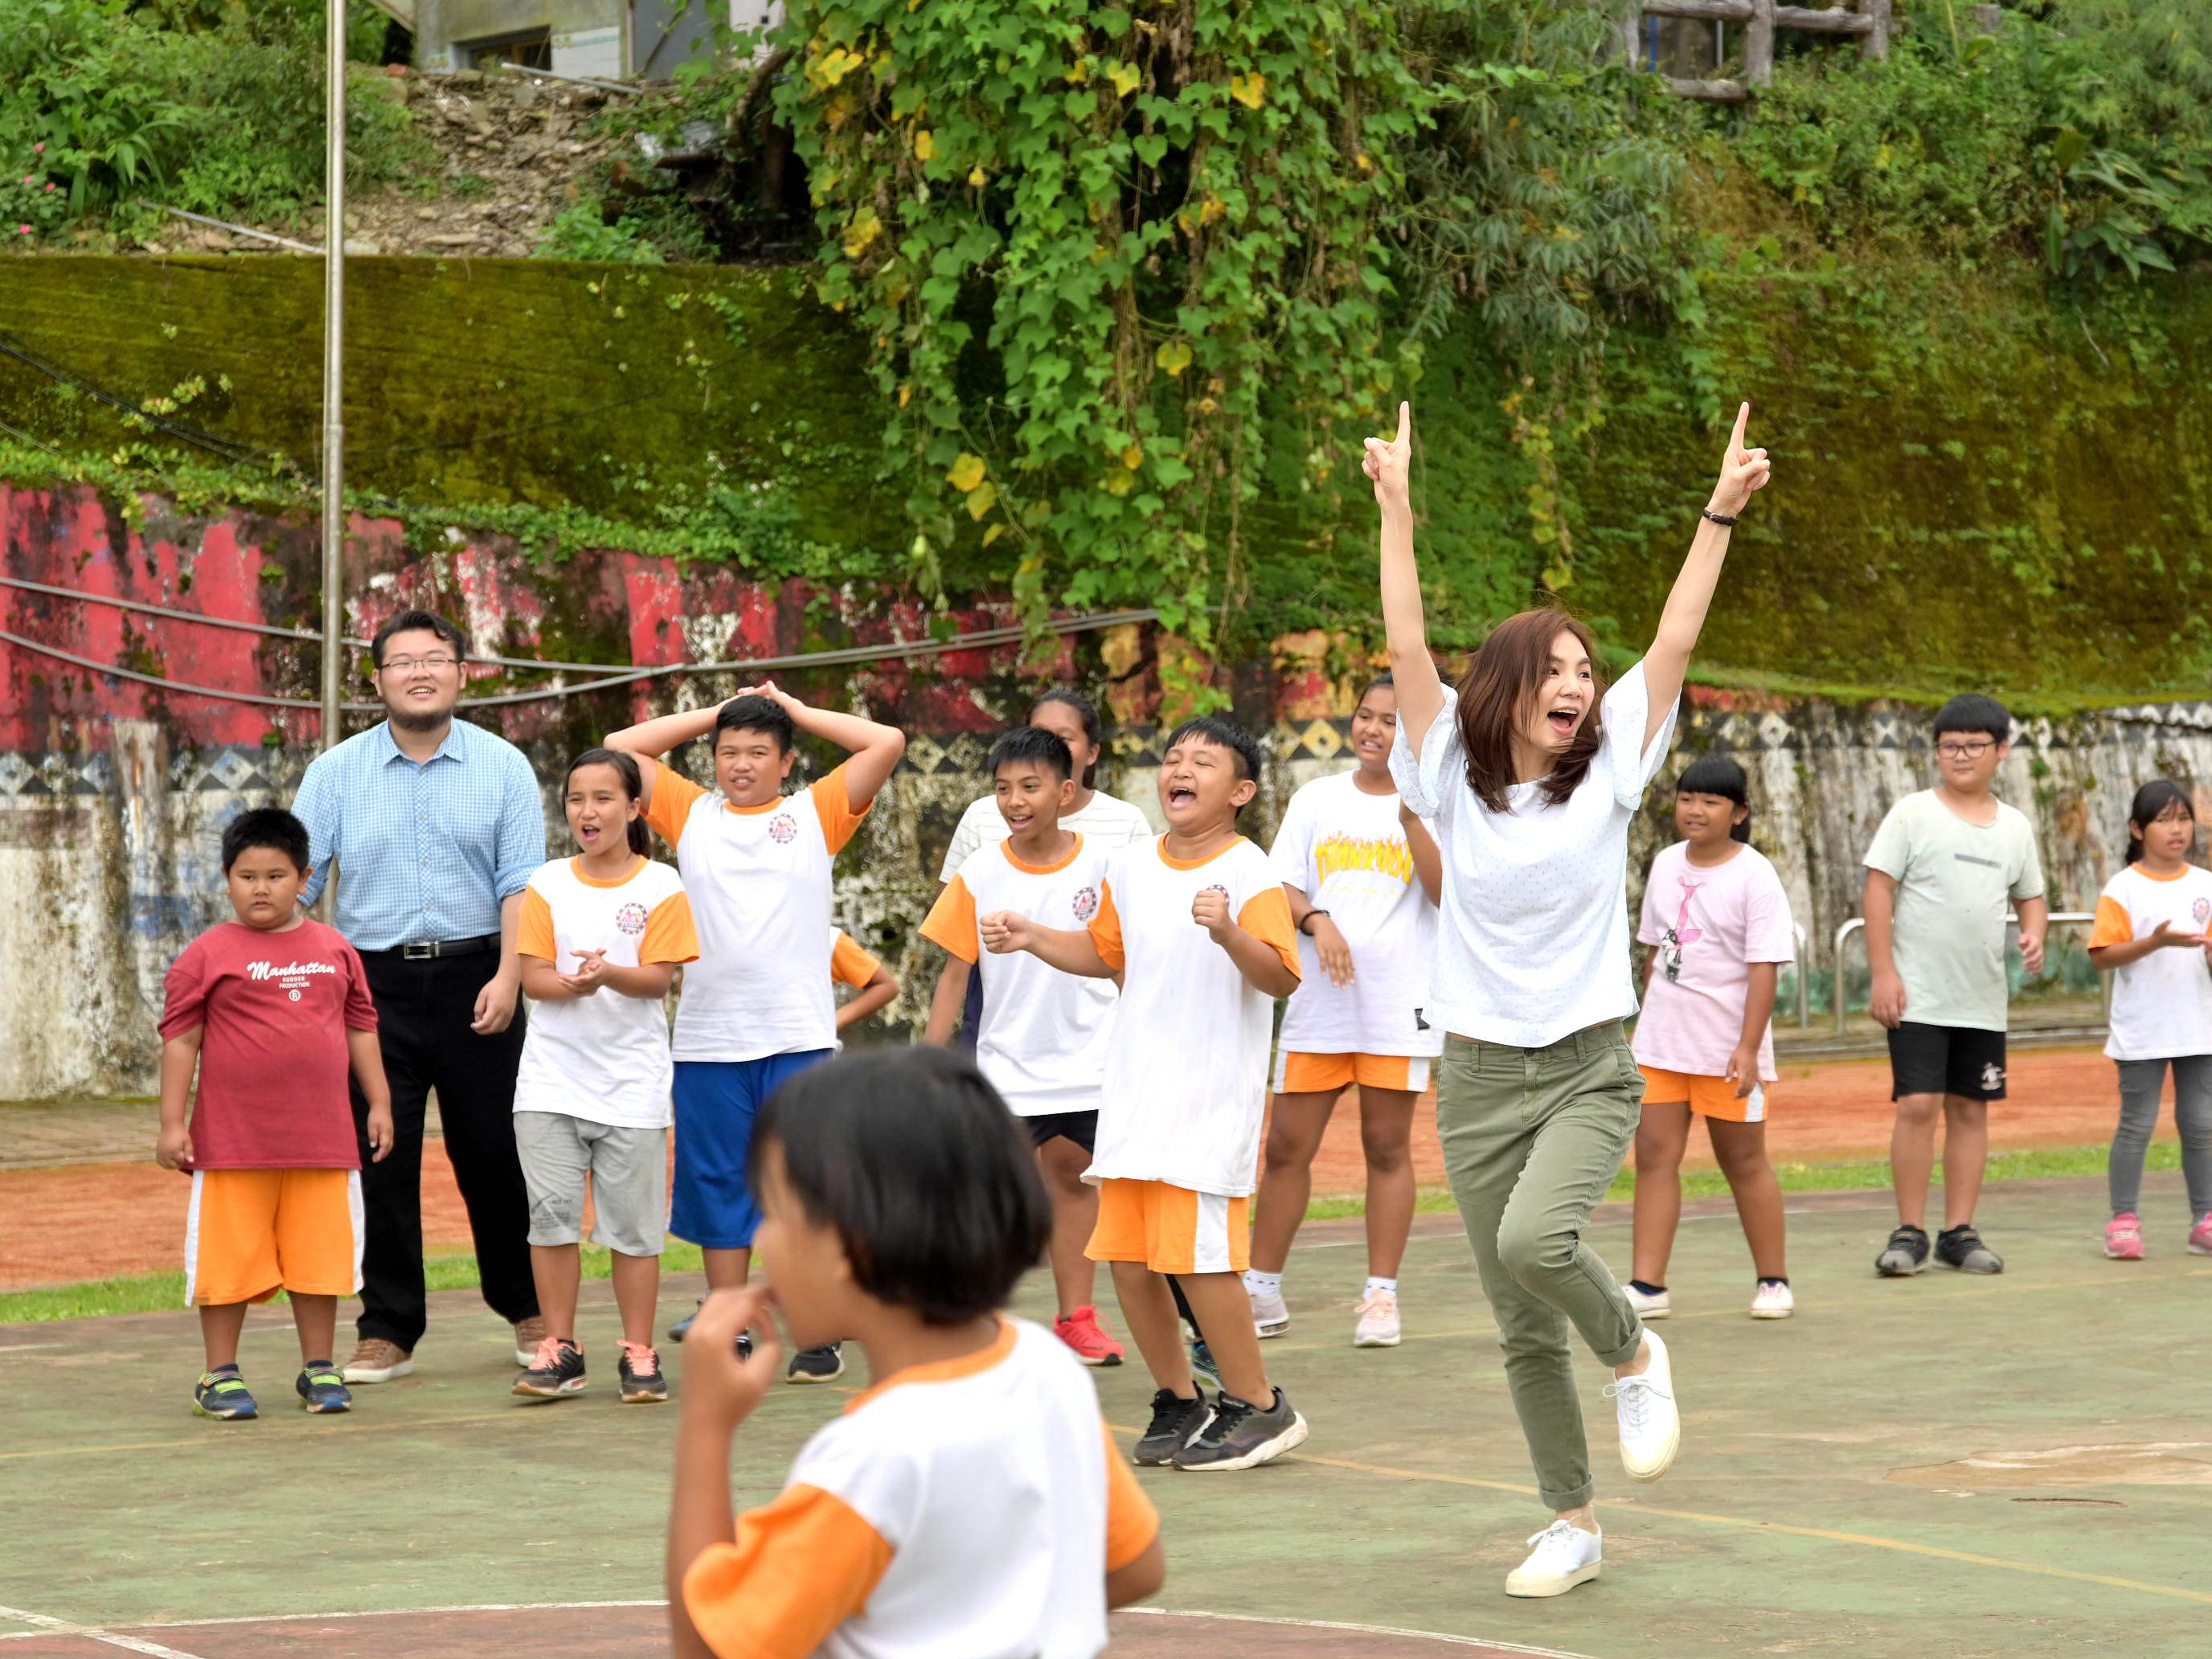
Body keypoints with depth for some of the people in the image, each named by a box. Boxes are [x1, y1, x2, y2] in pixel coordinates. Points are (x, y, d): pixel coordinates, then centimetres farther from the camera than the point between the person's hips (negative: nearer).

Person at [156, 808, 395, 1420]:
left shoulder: (335, 950, 9)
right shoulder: (207, 956, -2)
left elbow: (360, 1028, 15)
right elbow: (181, 1038, -2)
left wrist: (379, 1102, 11)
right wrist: (172, 1123, -6)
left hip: (322, 1138, 3)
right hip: (233, 1141, -3)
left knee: (319, 1255, 7)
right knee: (228, 1259, 2)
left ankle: (319, 1369, 18)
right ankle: (220, 1375, 11)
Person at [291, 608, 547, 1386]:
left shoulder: (502, 767, 3)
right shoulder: (336, 773, 5)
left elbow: (520, 880, -2)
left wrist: (508, 977, -13)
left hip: (474, 979, -1)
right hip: (377, 981, 1)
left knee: (494, 1153, 5)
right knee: (381, 1161, 2)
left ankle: (527, 1309, 21)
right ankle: (388, 1329, 11)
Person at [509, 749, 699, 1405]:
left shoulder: (661, 886, -1)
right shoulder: (548, 884, 5)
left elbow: (660, 978, -8)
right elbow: (532, 975, 0)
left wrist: (608, 974, -27)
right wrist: (569, 985, -22)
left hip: (632, 1081, -2)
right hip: (553, 1076, 2)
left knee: (634, 1223, 1)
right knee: (551, 1214, -1)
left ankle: (639, 1354, 9)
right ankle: (559, 1350, 8)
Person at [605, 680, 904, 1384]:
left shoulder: (816, 812, 8)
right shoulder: (691, 813, 12)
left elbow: (888, 742, 1)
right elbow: (621, 746, 11)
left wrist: (796, 711, 8)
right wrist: (715, 714, 12)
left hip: (799, 1036, -2)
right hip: (708, 1037, 2)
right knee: (718, 1191, 6)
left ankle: (818, 1339, 6)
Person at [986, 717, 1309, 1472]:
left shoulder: (1249, 875, -10)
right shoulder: (1130, 868, 10)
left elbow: (1281, 977, -20)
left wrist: (1229, 933, -37)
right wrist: (1034, 938, 11)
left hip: (1213, 1094, -7)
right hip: (1134, 1091, 7)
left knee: (1197, 1252, -13)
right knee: (1128, 1258, 5)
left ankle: (1257, 1405, 2)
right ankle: (1179, 1401, 22)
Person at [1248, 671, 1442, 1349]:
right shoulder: (1317, 799, 10)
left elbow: (1448, 892, -10)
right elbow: (1279, 887, 7)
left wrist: (1410, 817, -20)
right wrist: (1316, 920, -12)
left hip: (1398, 1004, -2)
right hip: (1317, 999, 2)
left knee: (1387, 1147, 2)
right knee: (1287, 1146, 2)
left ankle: (1381, 1297, 9)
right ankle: (1262, 1292, 12)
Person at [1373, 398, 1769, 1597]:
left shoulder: (1606, 776, -1)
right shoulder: (1454, 777, -1)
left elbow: (1674, 641, -5)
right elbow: (1406, 644, -7)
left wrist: (1720, 514, -9)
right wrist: (1397, 506, -13)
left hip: (1588, 1070, -2)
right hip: (1478, 1078, 2)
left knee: (1534, 1237, -29)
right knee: (1523, 1330, 5)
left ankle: (1633, 1353, 1)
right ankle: (1574, 1525, 18)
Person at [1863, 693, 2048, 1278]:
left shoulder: (2014, 826, 11)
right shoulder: (1913, 813, -3)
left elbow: (2030, 896, 20)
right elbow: (1878, 888, -6)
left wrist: (2034, 934, -3)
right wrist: (1883, 972, -13)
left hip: (1983, 1000, 4)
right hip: (1919, 997, -4)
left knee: (1970, 1109, 6)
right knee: (1918, 1105, -10)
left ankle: (1959, 1232, 13)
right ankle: (1909, 1232, -2)